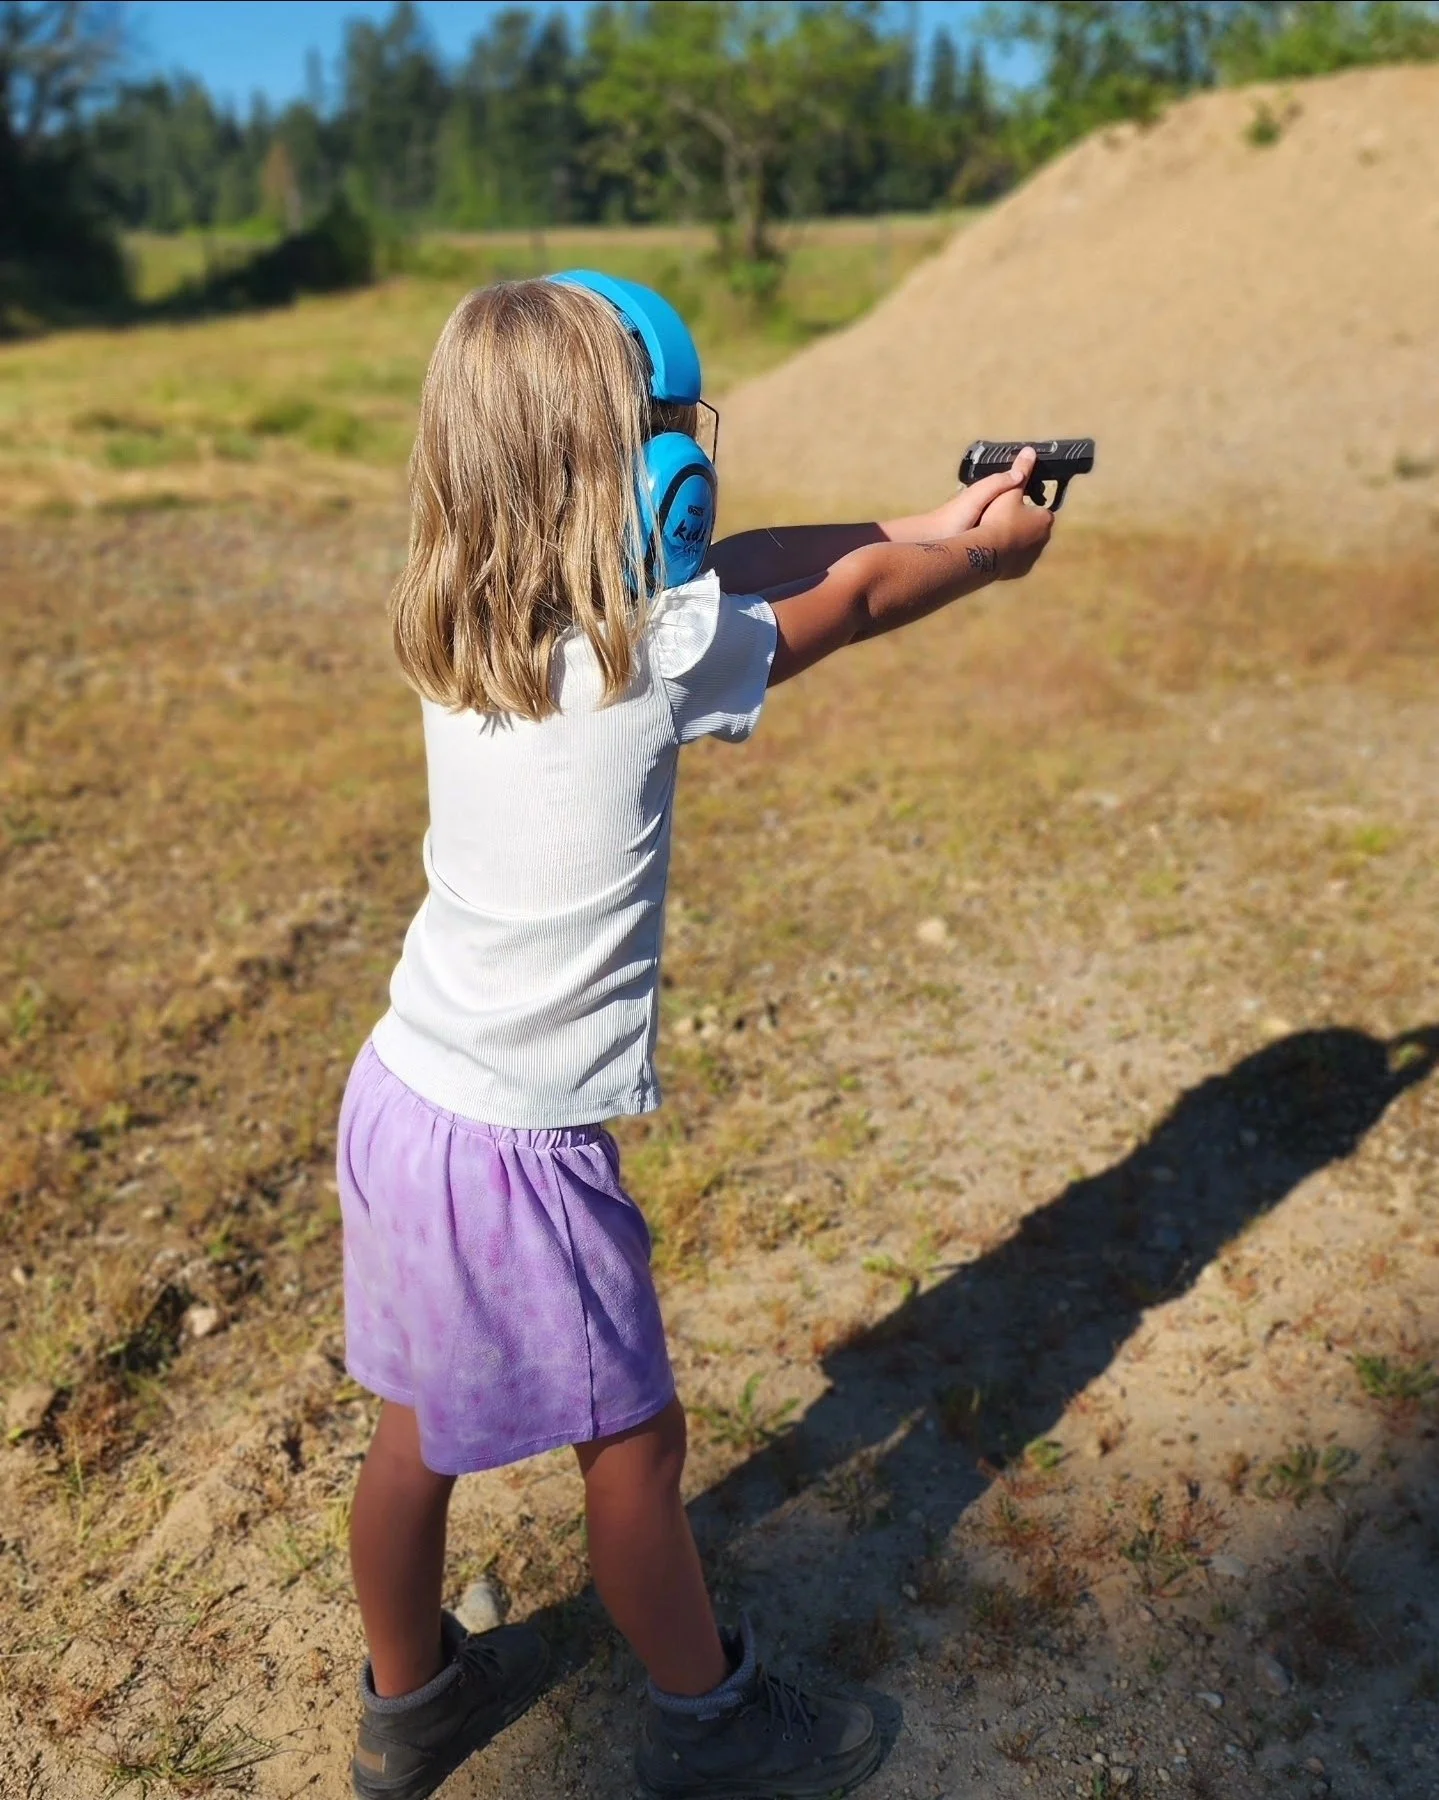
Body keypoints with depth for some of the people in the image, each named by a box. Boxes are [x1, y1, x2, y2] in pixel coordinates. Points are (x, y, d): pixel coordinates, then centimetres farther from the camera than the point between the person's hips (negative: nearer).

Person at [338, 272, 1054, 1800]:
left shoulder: (464, 628, 1)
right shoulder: (655, 652, -20)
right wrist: (988, 551, 19)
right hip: (515, 1148, -7)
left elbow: (729, 569, 11)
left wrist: (925, 524, 21)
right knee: (632, 1444, 15)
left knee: (417, 1436, 24)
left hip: (398, 1097, 7)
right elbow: (847, 601, -1)